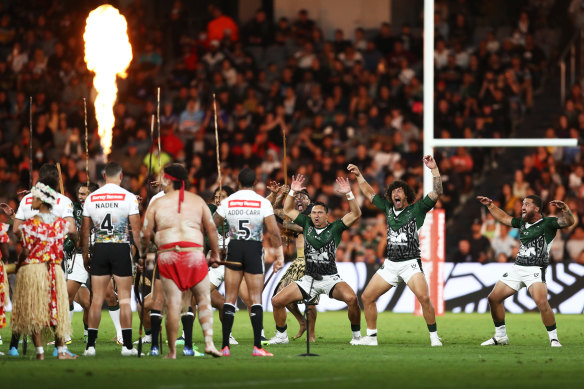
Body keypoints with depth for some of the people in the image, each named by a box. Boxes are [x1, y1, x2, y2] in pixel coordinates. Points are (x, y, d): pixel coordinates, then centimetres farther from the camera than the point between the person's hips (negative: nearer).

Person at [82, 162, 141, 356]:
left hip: (99, 250, 3)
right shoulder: (128, 197, -3)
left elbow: (85, 230, 9)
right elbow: (136, 228, -6)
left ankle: (90, 345, 3)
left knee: (96, 299, 5)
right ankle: (127, 345, 2)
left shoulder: (91, 198, 6)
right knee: (125, 299, 2)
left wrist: (85, 255, 16)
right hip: (121, 248, -2)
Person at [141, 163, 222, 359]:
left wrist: (142, 253, 20)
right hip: (194, 254, 1)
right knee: (204, 300, 9)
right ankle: (209, 342, -6)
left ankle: (172, 352, 3)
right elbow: (211, 229, 7)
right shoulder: (197, 201, 10)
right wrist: (215, 253, 18)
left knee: (172, 304, 1)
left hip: (167, 256, -1)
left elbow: (146, 233, 3)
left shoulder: (157, 204, 6)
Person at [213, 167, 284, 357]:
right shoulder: (263, 202, -4)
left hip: (234, 249, 1)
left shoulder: (227, 202, 2)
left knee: (230, 298, 5)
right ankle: (257, 346, -6)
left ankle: (225, 346, 1)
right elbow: (274, 231, -9)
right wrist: (279, 255, -3)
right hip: (254, 250, -1)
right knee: (255, 299, 1)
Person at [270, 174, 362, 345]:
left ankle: (357, 335, -12)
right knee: (277, 301, -4)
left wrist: (348, 194, -19)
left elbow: (355, 214, -9)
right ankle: (281, 336, 17)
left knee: (351, 298, -31)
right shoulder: (307, 225, 9)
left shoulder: (335, 228, 0)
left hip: (330, 278, -4)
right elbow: (288, 210, 14)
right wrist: (293, 192, 1)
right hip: (309, 278, 4)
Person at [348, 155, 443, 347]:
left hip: (411, 264, -6)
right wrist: (358, 175, 25)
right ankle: (371, 336, 14)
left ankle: (434, 336, -13)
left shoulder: (417, 209, -1)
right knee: (367, 297, 3)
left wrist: (434, 169, -20)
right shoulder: (388, 208, 13)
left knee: (424, 297, -25)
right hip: (390, 264, 6)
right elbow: (369, 193, 26)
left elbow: (436, 193, -11)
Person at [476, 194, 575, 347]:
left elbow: (568, 221, -18)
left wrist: (564, 209, -37)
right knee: (493, 298, 8)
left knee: (542, 303, -28)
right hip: (517, 268, 8)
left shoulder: (547, 223, -3)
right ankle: (500, 336, 22)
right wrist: (490, 205, 34)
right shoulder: (523, 222, 17)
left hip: (535, 270, -8)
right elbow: (504, 218, 34)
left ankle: (554, 339, -17)